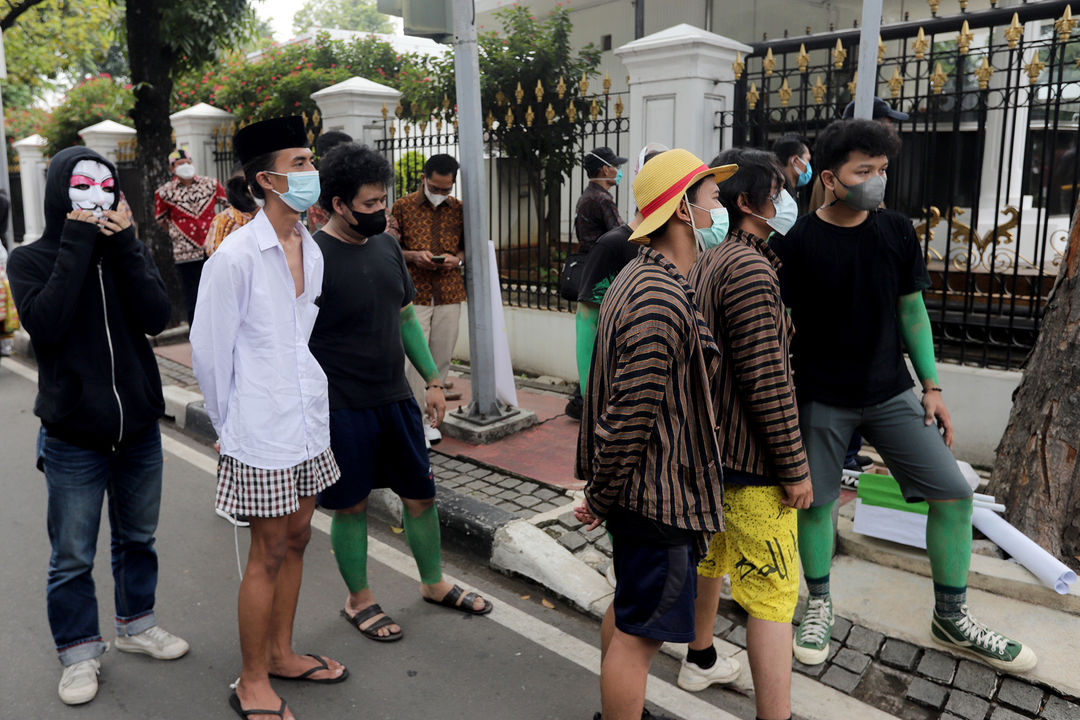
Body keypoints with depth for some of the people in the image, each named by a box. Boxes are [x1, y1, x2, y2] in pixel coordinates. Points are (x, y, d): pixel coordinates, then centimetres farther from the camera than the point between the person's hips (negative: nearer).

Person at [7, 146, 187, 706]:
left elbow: (158, 317, -13)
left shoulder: (128, 251, 3)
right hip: (73, 438, -3)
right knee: (73, 557, 8)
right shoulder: (31, 260, -4)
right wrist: (77, 245, -21)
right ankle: (79, 651, 28)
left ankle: (136, 624, 39)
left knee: (137, 538, 19)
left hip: (139, 429, 3)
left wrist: (124, 246, -18)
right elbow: (44, 323, -23)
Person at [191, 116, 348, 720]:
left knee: (296, 538, 17)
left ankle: (281, 653, 36)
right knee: (269, 553, 3)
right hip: (262, 431, -7)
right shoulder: (236, 256, -15)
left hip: (309, 420, 7)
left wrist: (308, 398, 17)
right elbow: (209, 348, -9)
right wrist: (230, 424, 1)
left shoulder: (311, 249, 7)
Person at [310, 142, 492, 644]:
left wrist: (432, 380, 13)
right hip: (342, 408, -6)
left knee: (420, 494, 14)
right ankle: (358, 600, 30)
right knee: (351, 505, 9)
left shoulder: (386, 245, 6)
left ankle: (434, 583, 36)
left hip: (395, 397, 6)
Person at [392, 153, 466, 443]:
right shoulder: (403, 206, 2)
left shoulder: (459, 209, 8)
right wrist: (413, 256, -13)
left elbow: (468, 246, 17)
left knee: (442, 358, 7)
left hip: (450, 294, 3)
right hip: (414, 294, -3)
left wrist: (457, 259, -5)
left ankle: (430, 414, 20)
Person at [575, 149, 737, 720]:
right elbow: (630, 414, -25)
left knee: (628, 608, 26)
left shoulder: (639, 277, 9)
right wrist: (601, 500, -13)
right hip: (658, 496, -11)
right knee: (640, 631, 5)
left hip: (638, 486, 11)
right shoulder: (662, 301, -26)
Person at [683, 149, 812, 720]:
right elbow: (766, 378, -23)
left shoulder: (705, 262, 10)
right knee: (773, 592, -4)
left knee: (710, 553, 25)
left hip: (707, 443, 10)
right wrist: (794, 468, -17)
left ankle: (700, 660, 44)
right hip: (750, 457, -10)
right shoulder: (749, 267, -21)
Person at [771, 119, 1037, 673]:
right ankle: (819, 605, 30)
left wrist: (931, 386, 6)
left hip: (890, 392, 4)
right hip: (820, 398, -3)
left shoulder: (897, 232, 1)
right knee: (815, 501, 5)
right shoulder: (794, 243, -10)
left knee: (953, 492, 1)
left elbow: (912, 311, 9)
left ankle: (951, 618, 21)